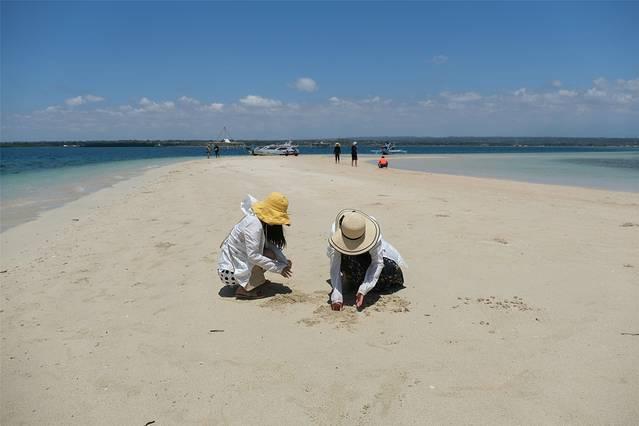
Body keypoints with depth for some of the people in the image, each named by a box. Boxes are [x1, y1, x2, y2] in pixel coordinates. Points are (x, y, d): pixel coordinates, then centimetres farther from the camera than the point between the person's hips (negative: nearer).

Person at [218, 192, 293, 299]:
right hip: (229, 271, -9)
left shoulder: (262, 221, 2)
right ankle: (245, 289, -12)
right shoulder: (254, 225, -26)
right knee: (269, 254, -20)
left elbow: (271, 244, 5)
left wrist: (284, 261, -10)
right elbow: (253, 255, -30)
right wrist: (279, 268, -24)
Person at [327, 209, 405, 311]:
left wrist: (363, 291, -43)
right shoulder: (335, 231, -36)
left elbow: (377, 262, -34)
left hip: (370, 253, 0)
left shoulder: (372, 231, -37)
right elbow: (335, 265, -35)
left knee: (390, 270, -25)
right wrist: (336, 296, -44)